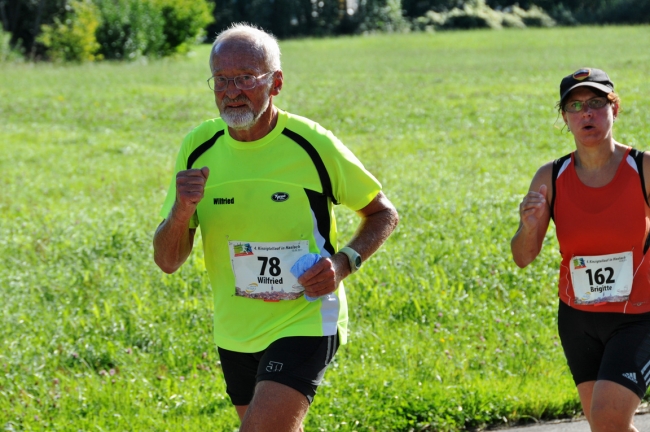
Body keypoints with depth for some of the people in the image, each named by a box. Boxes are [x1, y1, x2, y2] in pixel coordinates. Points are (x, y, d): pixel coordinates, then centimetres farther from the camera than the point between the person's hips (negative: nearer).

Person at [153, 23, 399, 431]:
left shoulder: (313, 144, -13)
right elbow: (167, 262, -2)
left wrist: (343, 263, -16)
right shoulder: (199, 148, -3)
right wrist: (181, 211, -23)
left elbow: (383, 213, 1)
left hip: (305, 324, -5)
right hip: (235, 333, 5)